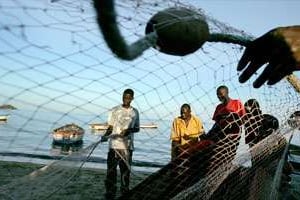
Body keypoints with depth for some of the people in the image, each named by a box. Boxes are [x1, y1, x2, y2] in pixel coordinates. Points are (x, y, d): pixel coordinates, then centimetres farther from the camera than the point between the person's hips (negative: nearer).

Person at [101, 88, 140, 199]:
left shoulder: (135, 112, 7)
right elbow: (110, 127, 3)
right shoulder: (114, 110, 1)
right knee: (111, 171, 1)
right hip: (114, 145, -2)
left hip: (127, 146, 2)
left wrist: (129, 130, -11)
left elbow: (137, 128, 10)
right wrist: (105, 136, -16)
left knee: (126, 171, 11)